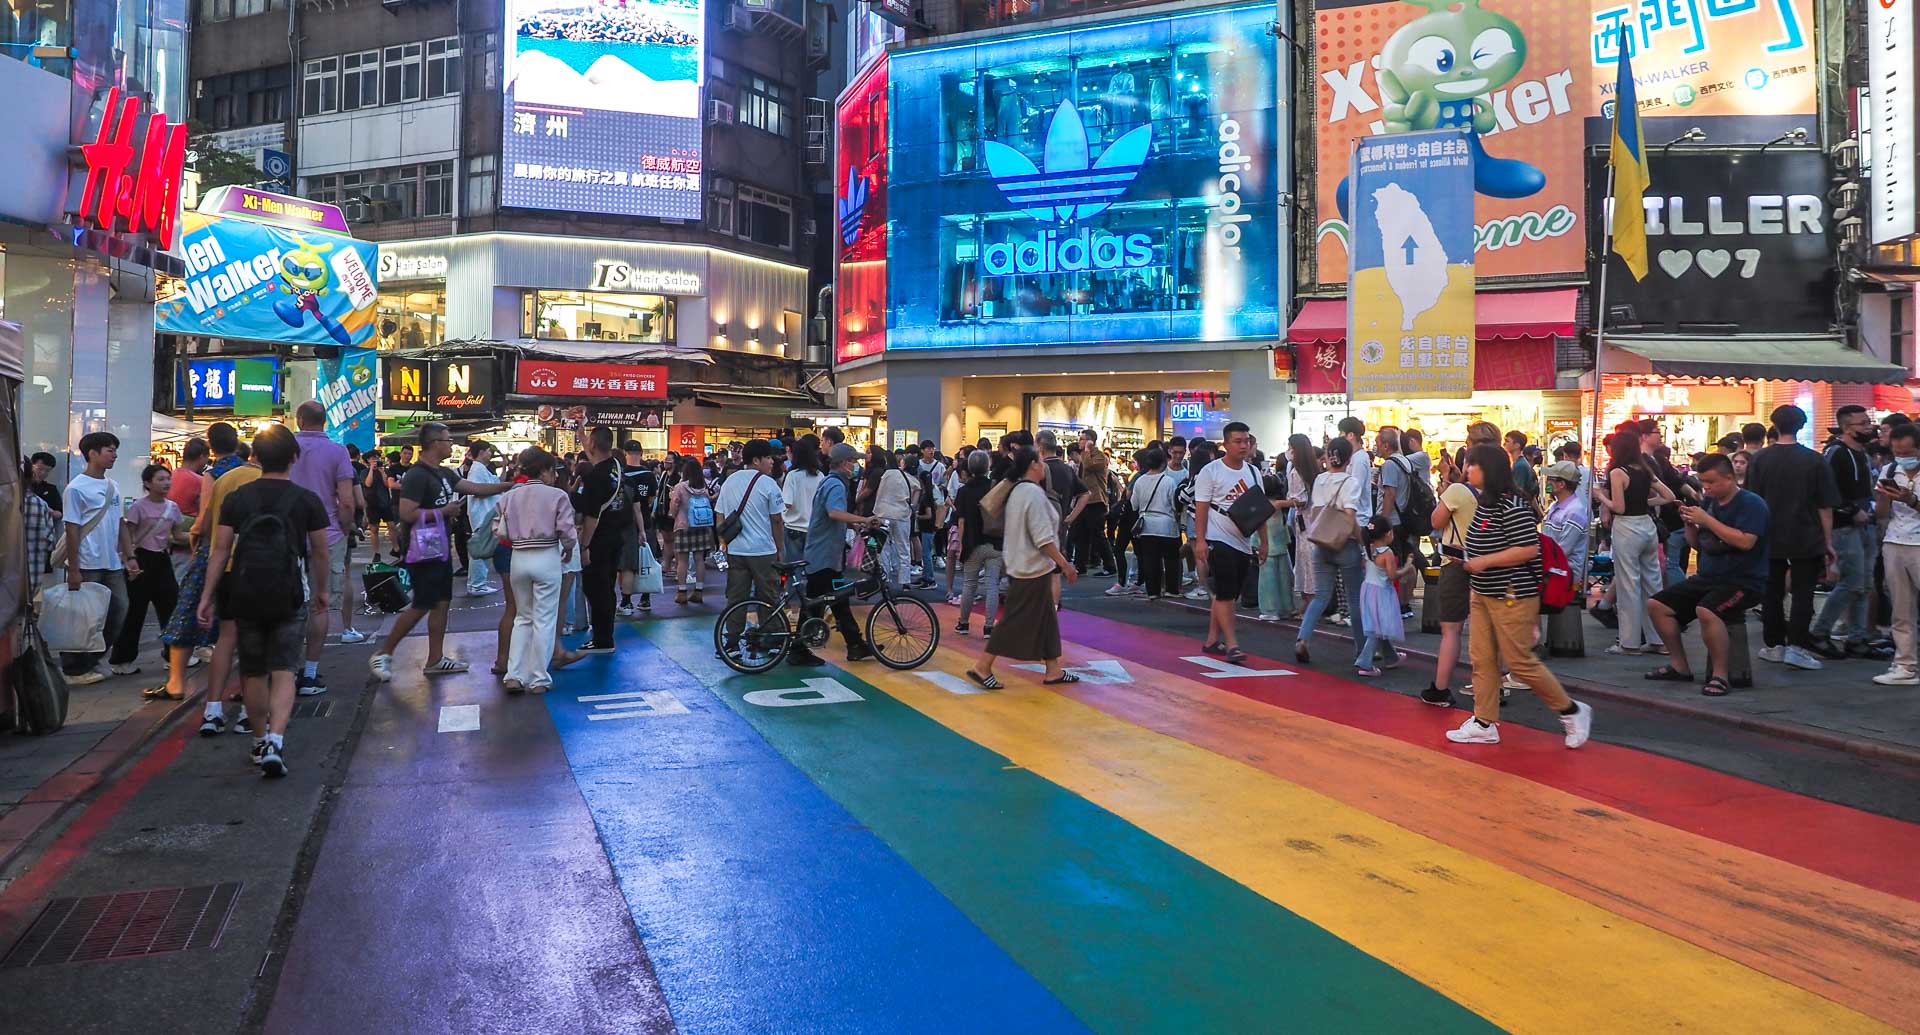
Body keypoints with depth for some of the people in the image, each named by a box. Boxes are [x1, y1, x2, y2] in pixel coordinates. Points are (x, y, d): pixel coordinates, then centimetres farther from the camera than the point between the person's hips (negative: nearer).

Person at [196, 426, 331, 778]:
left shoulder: (237, 498, 2)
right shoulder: (307, 500, -3)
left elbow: (220, 550, -1)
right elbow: (320, 552, 2)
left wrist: (207, 595, 3)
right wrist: (321, 590, 16)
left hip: (246, 595, 2)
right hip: (290, 597, -2)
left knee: (253, 673, 15)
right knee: (283, 673, -3)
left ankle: (260, 740, 26)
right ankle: (275, 740, -20)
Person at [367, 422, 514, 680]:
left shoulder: (443, 474, 11)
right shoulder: (417, 476, -17)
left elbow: (476, 488, 14)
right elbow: (407, 514, -25)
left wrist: (510, 486, 10)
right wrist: (443, 511, -17)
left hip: (440, 550, 9)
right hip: (422, 551, -9)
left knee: (442, 602, 9)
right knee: (422, 606, -6)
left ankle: (435, 659, 16)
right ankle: (382, 654, 6)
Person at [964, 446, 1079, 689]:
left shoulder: (1016, 491, 10)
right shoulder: (1034, 493, -19)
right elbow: (1044, 538, -23)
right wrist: (1065, 564, -17)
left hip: (1021, 565, 10)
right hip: (1034, 568, -10)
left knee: (1046, 618, 14)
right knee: (1016, 620, -4)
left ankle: (1053, 670, 19)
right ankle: (982, 667, 0)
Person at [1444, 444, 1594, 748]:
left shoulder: (1512, 506, -19)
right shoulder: (1484, 503, 10)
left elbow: (1528, 549, -24)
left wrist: (1485, 562, -22)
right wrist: (1470, 559, 9)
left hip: (1512, 596, -9)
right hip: (1483, 594, 9)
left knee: (1520, 661, -2)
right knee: (1482, 659, 9)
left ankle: (1572, 712, 16)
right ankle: (1484, 723, 16)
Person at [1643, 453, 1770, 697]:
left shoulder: (1751, 504, -11)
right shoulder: (1708, 502, 10)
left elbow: (1745, 541, -27)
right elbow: (1697, 543, 17)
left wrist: (1707, 520, -24)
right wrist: (1690, 524, -3)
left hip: (1744, 582, -9)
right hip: (1708, 577, 9)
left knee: (1706, 610, -36)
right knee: (1658, 605, 3)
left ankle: (1720, 675, -23)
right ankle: (1679, 666, 12)